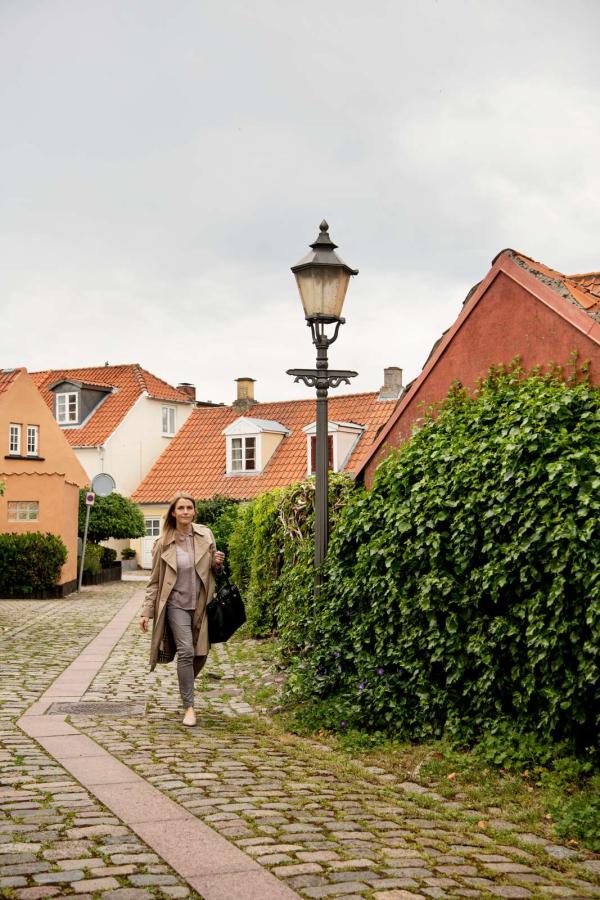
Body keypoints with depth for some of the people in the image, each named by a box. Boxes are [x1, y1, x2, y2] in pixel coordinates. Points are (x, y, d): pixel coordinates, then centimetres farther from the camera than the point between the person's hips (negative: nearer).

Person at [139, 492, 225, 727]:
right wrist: (146, 612, -2)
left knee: (201, 653, 6)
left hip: (201, 604, 3)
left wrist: (218, 564, -9)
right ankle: (188, 707, -6)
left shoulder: (205, 536, 2)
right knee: (186, 651, -16)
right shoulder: (163, 544, -3)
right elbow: (154, 581, 3)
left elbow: (214, 571, 15)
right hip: (176, 604, -3)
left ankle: (186, 688, 35)